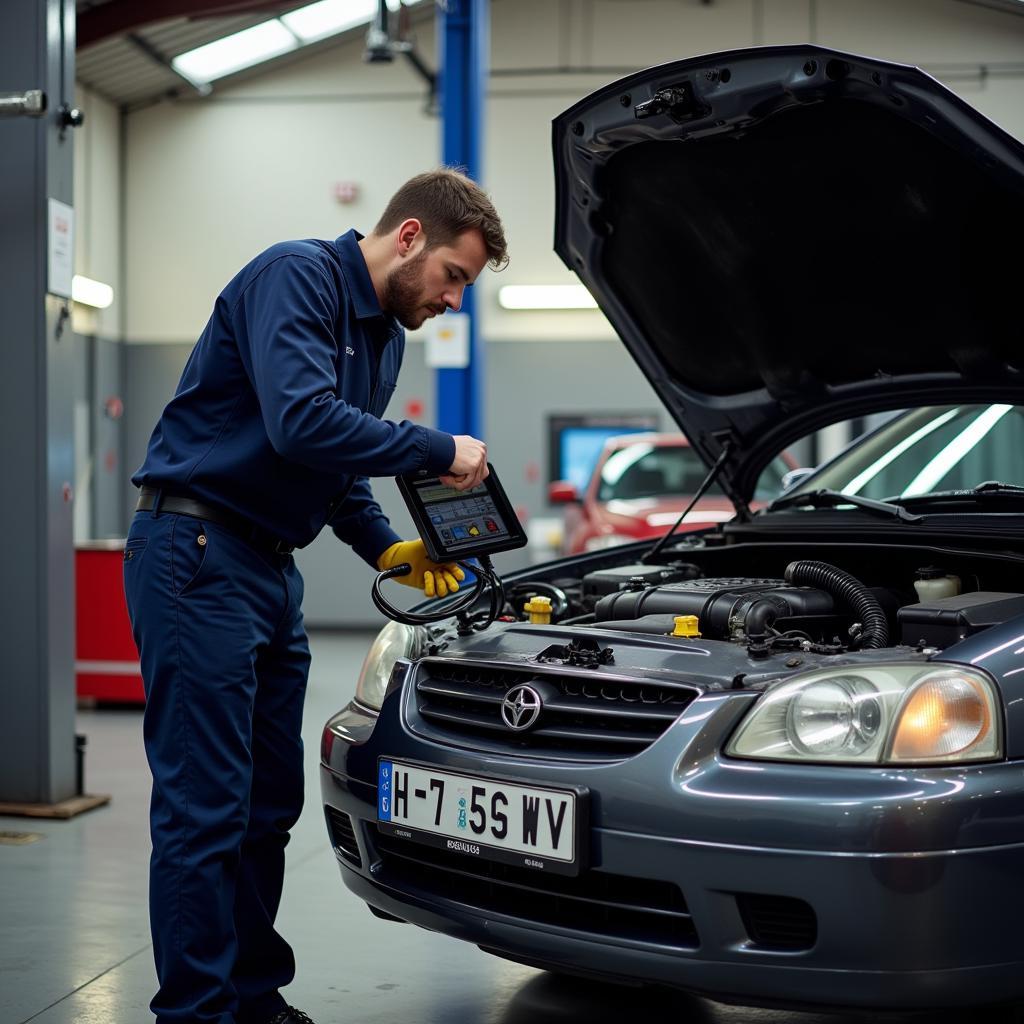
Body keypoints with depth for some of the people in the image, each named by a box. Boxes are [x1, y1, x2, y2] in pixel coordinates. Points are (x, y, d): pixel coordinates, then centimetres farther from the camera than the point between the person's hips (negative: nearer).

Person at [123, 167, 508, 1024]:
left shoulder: (385, 333, 16)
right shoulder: (296, 278, -13)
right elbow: (302, 424, -28)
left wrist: (389, 550, 7)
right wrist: (439, 453, -18)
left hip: (273, 570, 10)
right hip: (198, 559, -10)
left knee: (270, 804, 13)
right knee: (205, 808, -7)